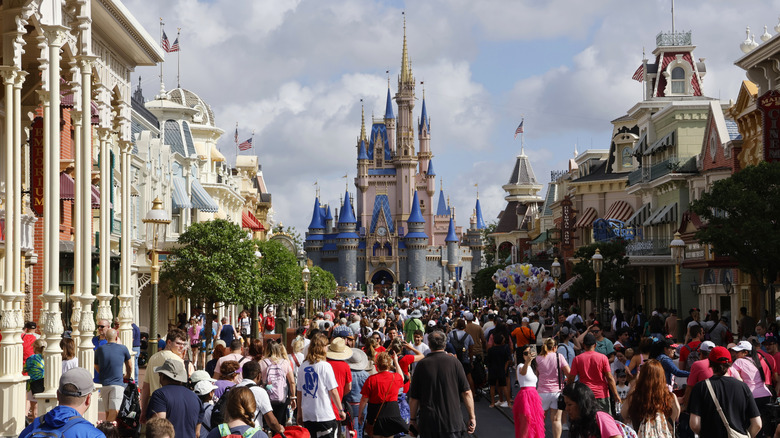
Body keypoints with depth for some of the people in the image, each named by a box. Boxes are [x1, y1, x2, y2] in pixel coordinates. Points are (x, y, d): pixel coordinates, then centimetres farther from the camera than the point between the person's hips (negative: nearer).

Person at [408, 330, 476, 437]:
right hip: (453, 422, 0)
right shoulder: (454, 362, -3)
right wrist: (472, 417, 2)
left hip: (428, 424, 1)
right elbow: (466, 392, -5)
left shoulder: (422, 365, -2)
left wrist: (412, 419, 13)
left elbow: (413, 397, 1)